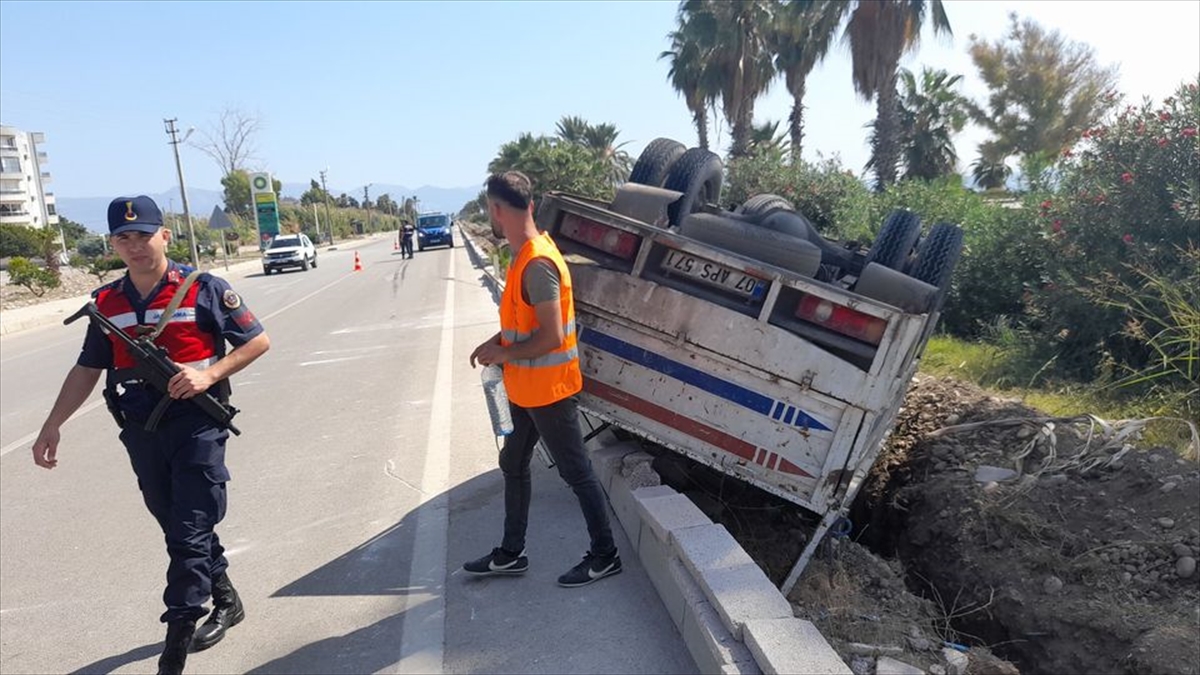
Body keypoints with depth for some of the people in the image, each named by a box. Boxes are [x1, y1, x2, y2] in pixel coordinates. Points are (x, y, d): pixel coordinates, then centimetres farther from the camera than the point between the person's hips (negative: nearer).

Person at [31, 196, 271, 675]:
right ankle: (226, 600, 34)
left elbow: (258, 341, -4)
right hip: (140, 432, 6)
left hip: (197, 426, -5)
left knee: (190, 536, -4)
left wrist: (209, 374, -17)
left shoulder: (203, 289, -7)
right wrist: (52, 425, 8)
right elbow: (87, 369, 15)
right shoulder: (107, 303, 8)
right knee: (178, 529, 15)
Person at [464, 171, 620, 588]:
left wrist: (504, 353, -14)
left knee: (576, 473, 4)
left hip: (549, 392, -10)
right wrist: (499, 341, 5)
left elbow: (552, 337, -27)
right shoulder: (525, 255, 6)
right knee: (513, 466, 19)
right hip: (526, 390, 10)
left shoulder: (537, 264, -25)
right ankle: (511, 554, 35)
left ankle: (605, 556, 21)